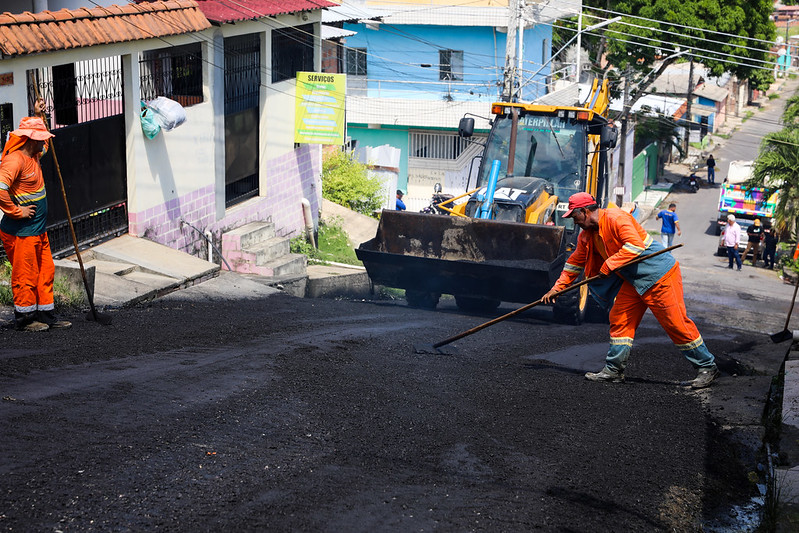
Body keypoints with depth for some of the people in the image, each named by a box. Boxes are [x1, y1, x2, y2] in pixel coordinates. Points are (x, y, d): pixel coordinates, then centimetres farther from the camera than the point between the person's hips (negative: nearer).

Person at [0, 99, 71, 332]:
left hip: (38, 230, 10)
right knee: (25, 275, 0)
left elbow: (42, 145, 36)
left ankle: (46, 315, 21)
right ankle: (25, 318, 11)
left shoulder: (33, 155, 10)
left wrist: (37, 115, 23)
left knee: (45, 271, 12)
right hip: (20, 232, -10)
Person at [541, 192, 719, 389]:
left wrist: (609, 265, -26)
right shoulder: (587, 235, 9)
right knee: (619, 319, 5)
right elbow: (575, 262, 19)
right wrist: (556, 288, 18)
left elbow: (635, 245, -29)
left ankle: (707, 367, 2)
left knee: (676, 323, -7)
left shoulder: (615, 218, -19)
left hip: (659, 275, -9)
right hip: (634, 281, 9)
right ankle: (614, 370, 12)